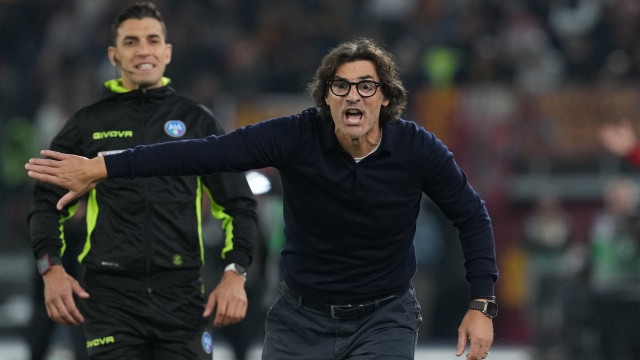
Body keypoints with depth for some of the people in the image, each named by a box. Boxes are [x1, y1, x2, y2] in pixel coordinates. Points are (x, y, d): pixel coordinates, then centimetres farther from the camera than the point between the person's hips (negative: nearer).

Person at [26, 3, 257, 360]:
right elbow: (49, 202, 12)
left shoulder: (197, 121, 10)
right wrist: (52, 270, -4)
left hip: (182, 298, 1)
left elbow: (238, 204, 10)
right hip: (111, 297, -1)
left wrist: (235, 274, -3)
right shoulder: (89, 124, 9)